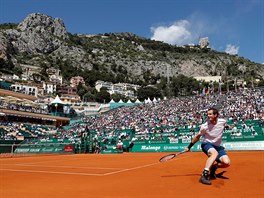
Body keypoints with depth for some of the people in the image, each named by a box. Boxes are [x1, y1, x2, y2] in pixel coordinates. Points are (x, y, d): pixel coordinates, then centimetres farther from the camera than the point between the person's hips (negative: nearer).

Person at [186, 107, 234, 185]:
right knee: (215, 153, -39)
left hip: (217, 146, 4)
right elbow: (197, 137, -1)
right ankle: (204, 175, -42)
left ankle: (213, 167, 16)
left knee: (227, 163, -16)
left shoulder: (222, 121, -10)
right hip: (207, 144, -4)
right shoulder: (205, 126, -17)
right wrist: (189, 147, 3)